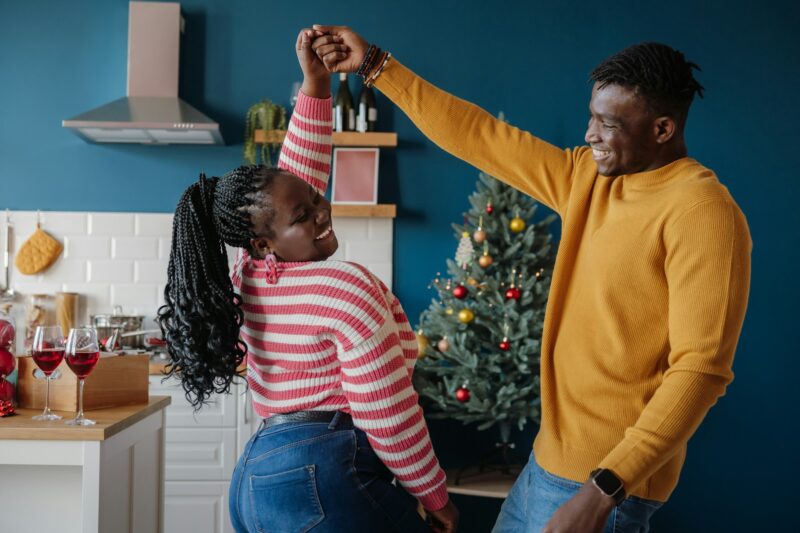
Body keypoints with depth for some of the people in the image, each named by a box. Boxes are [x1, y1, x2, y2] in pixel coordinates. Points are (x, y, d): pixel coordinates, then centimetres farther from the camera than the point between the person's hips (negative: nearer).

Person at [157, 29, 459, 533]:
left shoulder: (247, 277, 6)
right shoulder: (347, 288, -17)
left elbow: (297, 175, 16)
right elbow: (388, 419, -17)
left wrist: (317, 84, 11)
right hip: (325, 482, -9)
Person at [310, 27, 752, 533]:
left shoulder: (702, 211, -18)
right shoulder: (588, 177, 5)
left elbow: (701, 369, -23)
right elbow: (479, 136, 8)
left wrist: (604, 490, -27)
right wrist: (376, 66, 8)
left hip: (611, 476, -8)